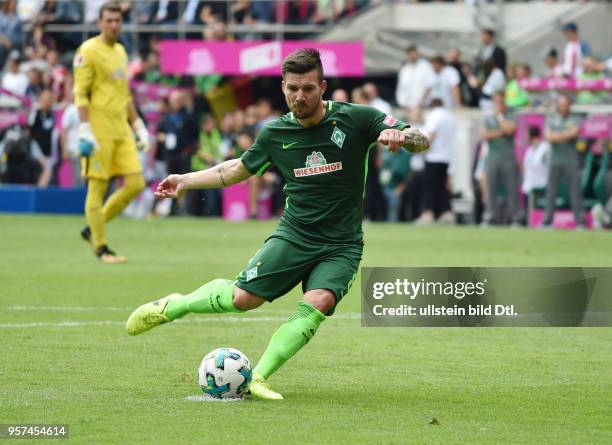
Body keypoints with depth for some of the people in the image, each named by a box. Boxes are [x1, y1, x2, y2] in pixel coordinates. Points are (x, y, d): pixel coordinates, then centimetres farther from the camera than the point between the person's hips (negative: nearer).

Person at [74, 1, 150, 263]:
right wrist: (85, 131, -18)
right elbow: (80, 93, -11)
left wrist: (139, 127, 21)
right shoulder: (88, 51, -6)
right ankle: (100, 247, 5)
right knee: (98, 187, -3)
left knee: (135, 184, 1)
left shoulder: (121, 51, 18)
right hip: (99, 130, -8)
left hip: (121, 130, 8)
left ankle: (92, 229, 15)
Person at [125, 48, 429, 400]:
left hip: (341, 246, -2)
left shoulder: (355, 119, -7)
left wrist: (400, 135, -32)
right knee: (242, 298, -10)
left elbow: (422, 141, -9)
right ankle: (170, 307, 17)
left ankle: (259, 377, -24)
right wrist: (186, 181, 15)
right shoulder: (276, 133, 2)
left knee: (318, 303, -27)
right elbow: (239, 169, 21)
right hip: (293, 236, 2)